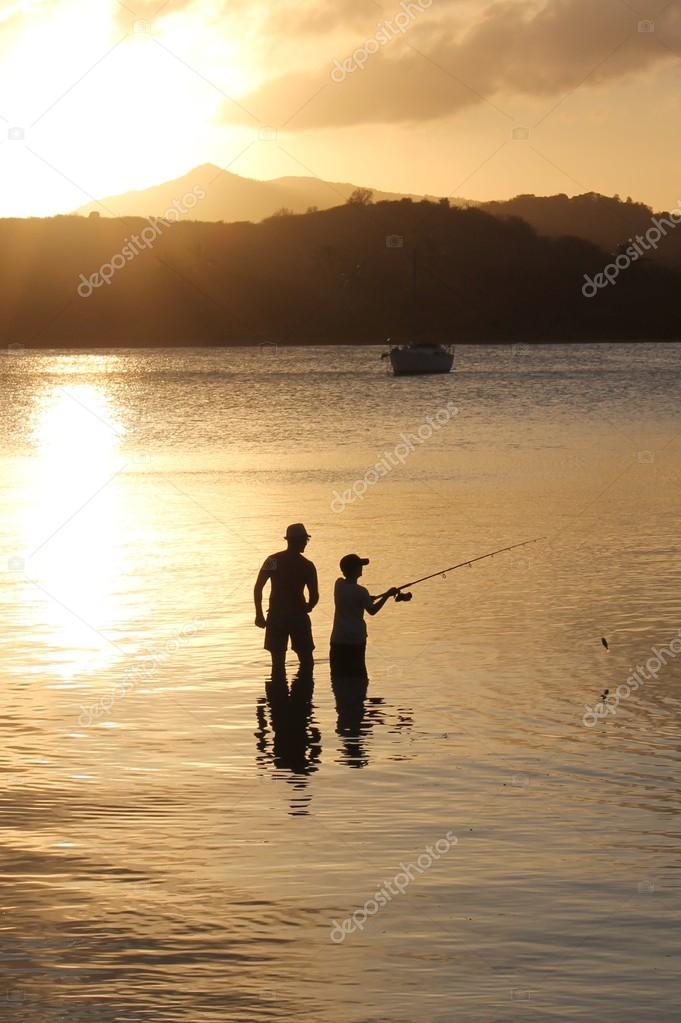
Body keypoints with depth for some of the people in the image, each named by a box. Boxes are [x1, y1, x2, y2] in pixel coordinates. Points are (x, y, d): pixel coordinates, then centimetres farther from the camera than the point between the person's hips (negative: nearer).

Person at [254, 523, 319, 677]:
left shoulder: (273, 561, 0)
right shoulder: (307, 566, -6)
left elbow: (258, 588, -4)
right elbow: (314, 597, -7)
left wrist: (259, 615, 4)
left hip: (276, 617, 2)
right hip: (298, 617, -2)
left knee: (278, 663, 7)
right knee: (306, 661, 11)